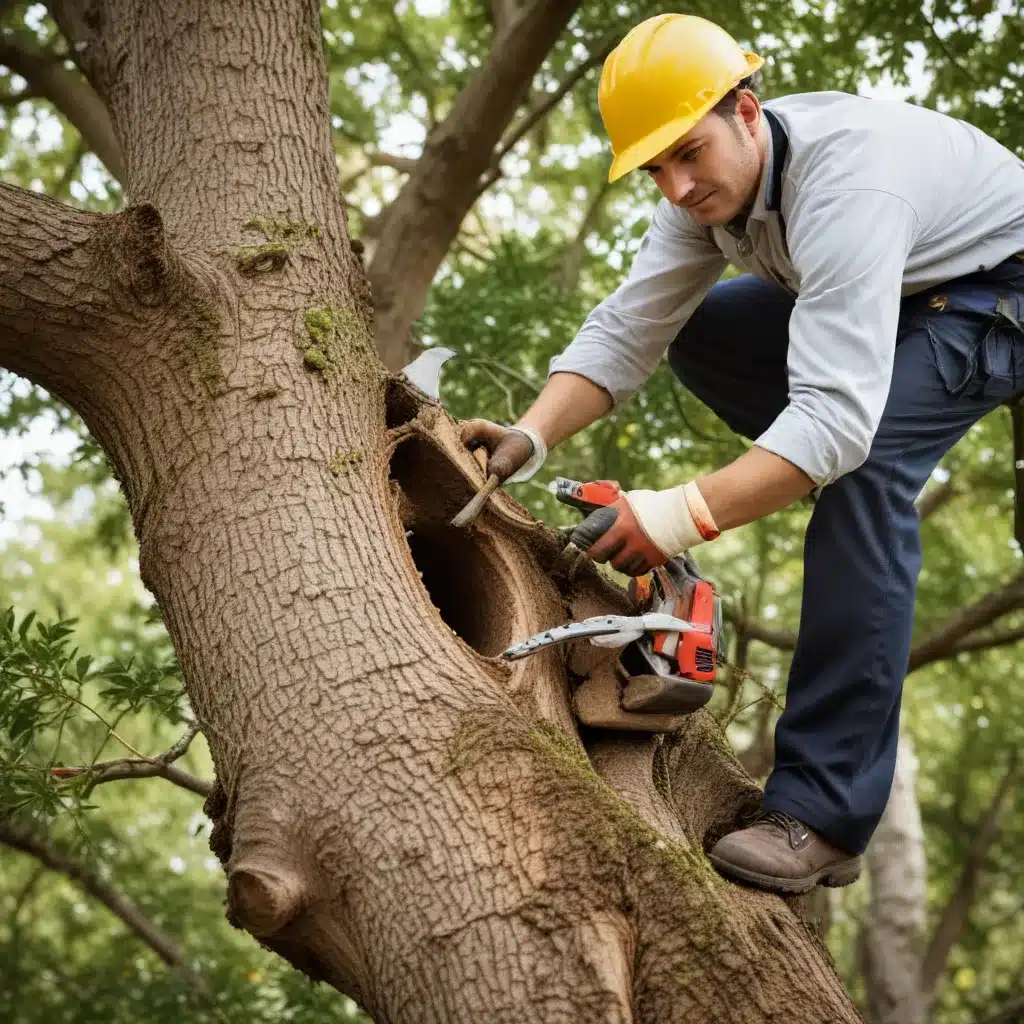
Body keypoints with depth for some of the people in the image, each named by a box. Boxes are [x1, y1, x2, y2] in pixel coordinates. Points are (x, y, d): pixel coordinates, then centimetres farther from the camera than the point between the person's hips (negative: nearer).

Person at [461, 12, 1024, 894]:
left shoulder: (844, 184, -37)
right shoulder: (712, 181, -11)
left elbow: (840, 418, -45)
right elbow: (627, 331, -11)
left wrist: (686, 516, -51)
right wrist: (531, 437, -26)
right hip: (892, 292, 9)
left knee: (864, 465, -33)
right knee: (695, 334, 6)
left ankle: (822, 818, -33)